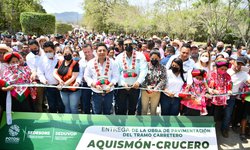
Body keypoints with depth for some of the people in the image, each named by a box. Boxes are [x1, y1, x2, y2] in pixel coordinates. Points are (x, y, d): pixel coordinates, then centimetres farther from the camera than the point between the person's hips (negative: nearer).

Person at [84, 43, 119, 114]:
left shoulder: (112, 62, -4)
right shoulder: (91, 63, -4)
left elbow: (116, 76, -2)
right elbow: (87, 76, 0)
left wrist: (110, 85, -18)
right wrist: (95, 85, -15)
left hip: (109, 92, 1)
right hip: (96, 93, 0)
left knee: (107, 112, 17)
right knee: (97, 113, 9)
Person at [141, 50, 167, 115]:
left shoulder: (162, 68, 0)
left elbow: (163, 80, -8)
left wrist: (155, 89, -19)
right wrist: (146, 87, -21)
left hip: (156, 92, 1)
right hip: (145, 91, 0)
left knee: (153, 110, 14)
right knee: (144, 109, 11)